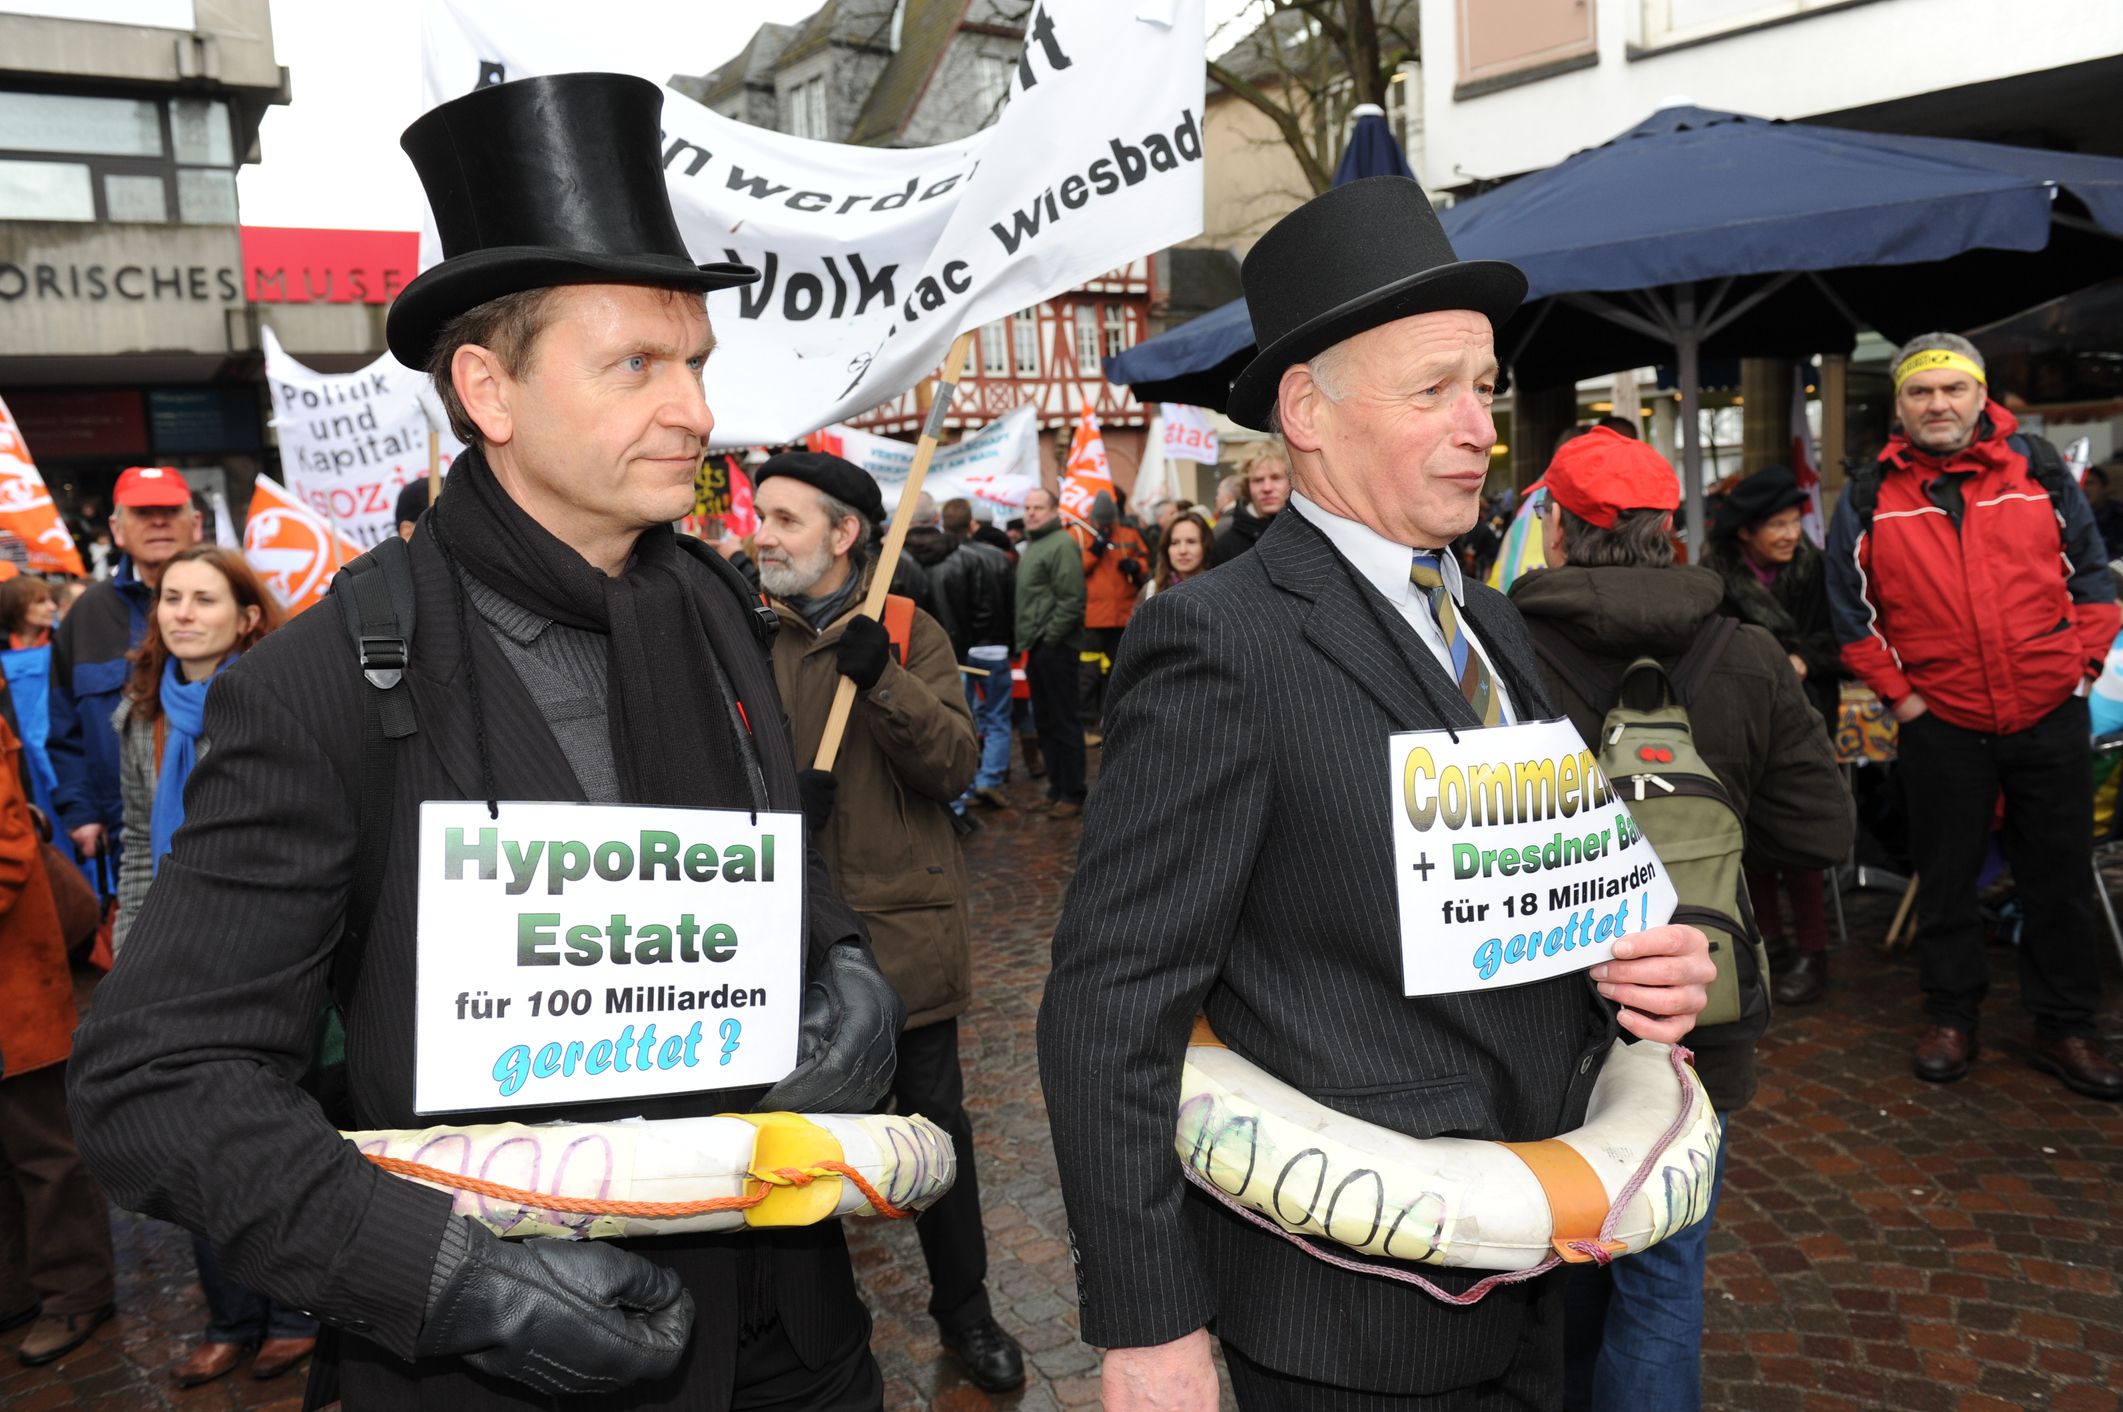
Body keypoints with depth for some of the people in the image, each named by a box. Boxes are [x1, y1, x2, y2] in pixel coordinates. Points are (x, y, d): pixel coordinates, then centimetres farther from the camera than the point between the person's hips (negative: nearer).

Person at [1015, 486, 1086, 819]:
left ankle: (1072, 794, 1)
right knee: (1045, 722, 14)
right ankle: (1057, 790, 22)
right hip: (1037, 647, 10)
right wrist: (1026, 639, 15)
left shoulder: (1062, 545, -11)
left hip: (1055, 646, -10)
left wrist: (1050, 638, -17)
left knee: (1064, 722, -5)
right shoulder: (1030, 546, 19)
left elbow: (1071, 600, -19)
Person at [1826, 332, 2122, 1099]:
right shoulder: (1871, 500, -1)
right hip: (1941, 724, -1)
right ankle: (1950, 1017, 26)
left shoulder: (2040, 473, 2)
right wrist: (1897, 692, -1)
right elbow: (1851, 610, 4)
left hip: (2051, 718, 1)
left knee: (2060, 878, 9)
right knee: (1945, 880, 10)